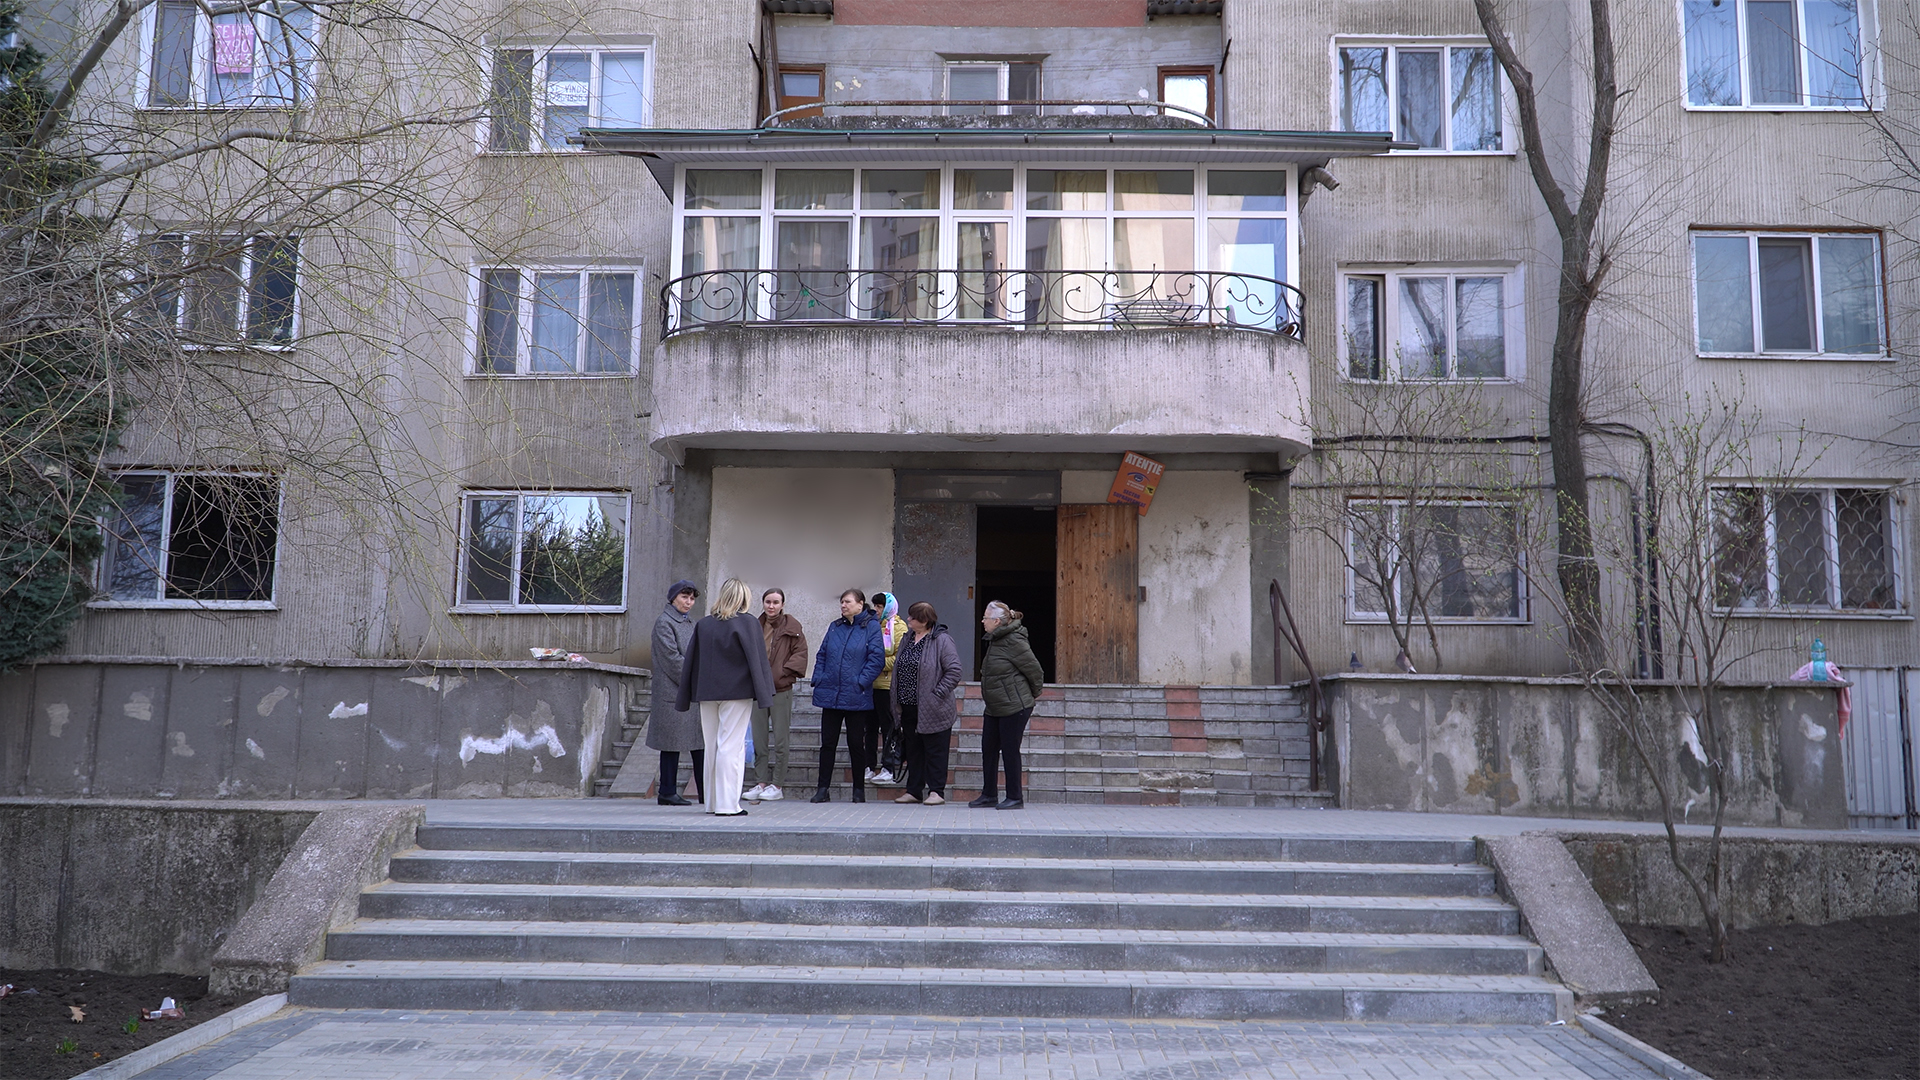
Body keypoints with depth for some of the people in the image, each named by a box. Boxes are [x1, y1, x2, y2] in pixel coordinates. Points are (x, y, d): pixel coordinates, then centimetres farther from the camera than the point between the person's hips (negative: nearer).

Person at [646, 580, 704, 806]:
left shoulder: (690, 623, 19)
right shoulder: (663, 623, -6)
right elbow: (672, 658, -13)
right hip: (672, 692, -8)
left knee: (700, 741, 5)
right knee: (672, 744, -2)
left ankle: (706, 793, 7)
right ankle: (667, 793, 7)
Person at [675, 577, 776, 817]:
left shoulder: (703, 624, 7)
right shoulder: (748, 623, -6)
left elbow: (691, 662, 10)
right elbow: (757, 661, -8)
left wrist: (687, 698, 16)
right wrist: (763, 694, -5)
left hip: (707, 694, 4)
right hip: (737, 692, -4)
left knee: (711, 748, 12)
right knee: (731, 747, -3)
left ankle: (712, 802, 17)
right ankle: (727, 803, -4)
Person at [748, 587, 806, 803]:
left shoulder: (791, 627, -2)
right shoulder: (756, 627, 10)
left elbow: (800, 653, -4)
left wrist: (783, 673, -13)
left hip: (781, 690, -4)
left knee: (780, 740, 0)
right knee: (759, 740, 7)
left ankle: (777, 785, 6)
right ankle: (761, 783, 14)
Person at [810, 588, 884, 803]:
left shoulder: (871, 627, -3)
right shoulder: (834, 627, 12)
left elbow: (877, 658, -9)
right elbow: (822, 655, 14)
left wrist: (861, 682, -15)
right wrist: (818, 679, 2)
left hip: (856, 697, -4)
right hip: (830, 694, 4)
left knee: (856, 744, 5)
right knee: (827, 743, 4)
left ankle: (859, 789, 15)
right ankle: (823, 788, 9)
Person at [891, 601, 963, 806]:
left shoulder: (941, 640, -11)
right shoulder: (907, 639, 12)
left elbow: (953, 671, -14)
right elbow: (898, 668, 18)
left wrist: (937, 694, -17)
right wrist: (898, 701, 11)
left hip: (932, 710, -7)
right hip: (908, 707, 7)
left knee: (934, 750, 1)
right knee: (912, 750, 13)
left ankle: (936, 791, 7)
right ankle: (914, 790, 21)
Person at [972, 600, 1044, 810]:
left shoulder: (1013, 642, -18)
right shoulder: (995, 641, 9)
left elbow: (1035, 671, -13)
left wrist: (1032, 694, 0)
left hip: (1014, 707, -9)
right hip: (994, 708, 9)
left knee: (1010, 751, -1)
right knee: (988, 750, 11)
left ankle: (1015, 798, 10)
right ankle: (988, 795, 22)